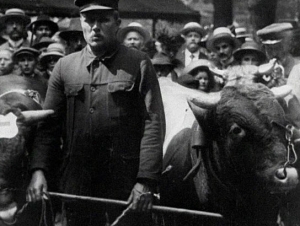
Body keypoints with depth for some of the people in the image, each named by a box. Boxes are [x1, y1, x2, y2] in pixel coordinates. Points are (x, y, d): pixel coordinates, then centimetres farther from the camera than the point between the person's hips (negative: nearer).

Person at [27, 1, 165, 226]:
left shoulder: (139, 64, 0)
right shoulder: (65, 66, 9)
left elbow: (153, 123, -6)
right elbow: (48, 124, 8)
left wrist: (146, 181, -14)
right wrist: (39, 170, -7)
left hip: (127, 187, -3)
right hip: (77, 186, 3)